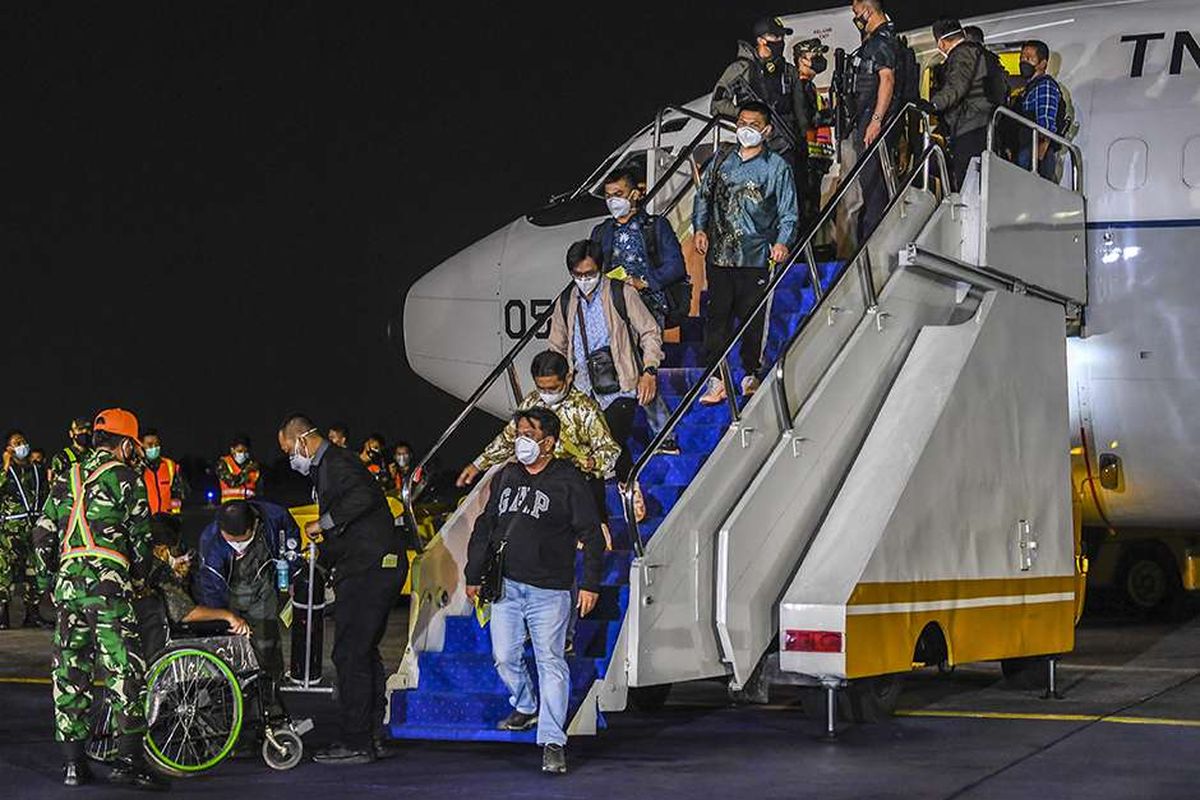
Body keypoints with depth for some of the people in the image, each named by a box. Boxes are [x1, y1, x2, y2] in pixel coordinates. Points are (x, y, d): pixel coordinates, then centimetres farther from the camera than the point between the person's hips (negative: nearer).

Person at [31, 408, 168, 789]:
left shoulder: (67, 478, 17)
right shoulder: (125, 478, 0)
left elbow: (43, 533, 16)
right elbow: (140, 536, -1)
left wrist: (44, 578, 24)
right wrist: (139, 579, 12)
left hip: (67, 582, 6)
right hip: (108, 581, -6)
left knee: (69, 672, 9)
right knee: (123, 670, -6)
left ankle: (73, 763, 12)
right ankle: (129, 759, -11)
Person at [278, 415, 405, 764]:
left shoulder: (336, 462, -10)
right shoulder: (327, 466, 22)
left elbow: (364, 496, -30)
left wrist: (324, 523, -20)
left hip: (369, 569, -11)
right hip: (375, 568, 11)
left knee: (350, 654, -8)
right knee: (364, 651, 15)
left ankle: (356, 743, -5)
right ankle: (372, 736, 20)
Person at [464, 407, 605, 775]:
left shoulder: (568, 481, -4)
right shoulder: (506, 477, 12)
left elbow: (592, 535, -4)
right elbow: (484, 528, 18)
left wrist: (590, 584, -9)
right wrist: (474, 575, 17)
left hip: (549, 590, -5)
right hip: (506, 585, 5)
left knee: (551, 662, -6)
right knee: (505, 657, 10)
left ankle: (553, 743, -6)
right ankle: (526, 708, 36)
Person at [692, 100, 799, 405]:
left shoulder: (777, 167, 2)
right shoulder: (720, 160, 13)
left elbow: (789, 212, 1)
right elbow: (703, 196, 19)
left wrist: (782, 242, -14)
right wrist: (700, 228, 5)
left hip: (755, 257, -3)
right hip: (718, 254, 3)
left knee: (752, 318, 2)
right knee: (717, 315, 1)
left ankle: (751, 375, 18)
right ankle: (717, 380, 3)